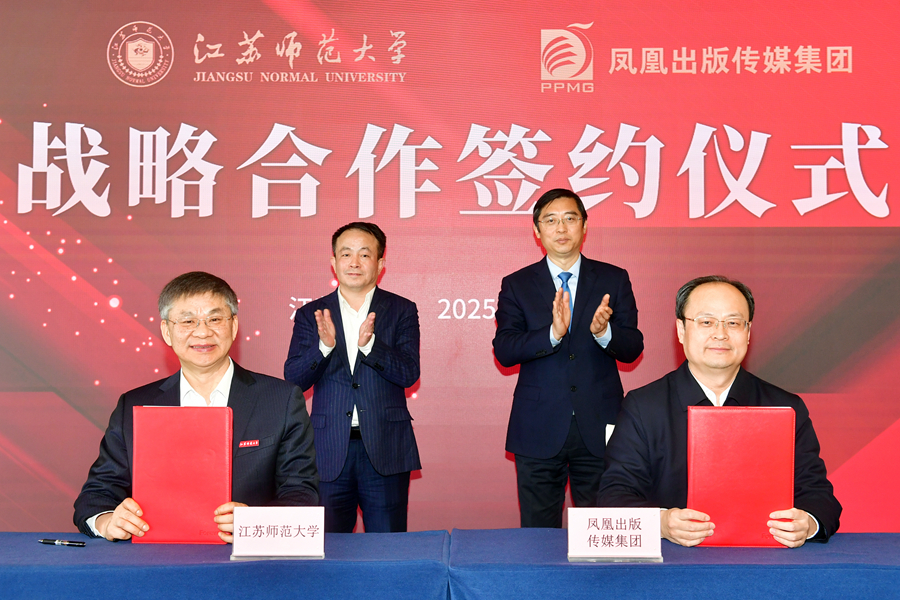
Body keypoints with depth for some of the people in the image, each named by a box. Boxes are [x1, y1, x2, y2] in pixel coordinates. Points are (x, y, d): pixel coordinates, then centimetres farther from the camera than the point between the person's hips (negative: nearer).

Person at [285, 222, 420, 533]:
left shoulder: (401, 311, 4)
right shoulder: (311, 314, 7)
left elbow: (409, 373, -7)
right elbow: (293, 379, -1)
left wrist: (368, 344, -23)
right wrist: (324, 345, -19)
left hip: (385, 451, -1)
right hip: (329, 451, 1)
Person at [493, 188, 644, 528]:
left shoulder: (614, 280, 7)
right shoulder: (516, 285, 5)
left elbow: (633, 348, 1)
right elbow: (503, 351, -7)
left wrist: (603, 332, -21)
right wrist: (553, 333, -23)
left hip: (600, 429, 1)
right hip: (539, 433, 0)